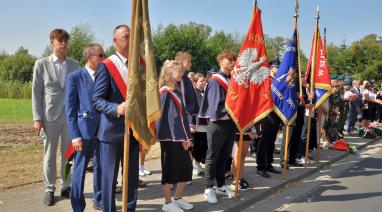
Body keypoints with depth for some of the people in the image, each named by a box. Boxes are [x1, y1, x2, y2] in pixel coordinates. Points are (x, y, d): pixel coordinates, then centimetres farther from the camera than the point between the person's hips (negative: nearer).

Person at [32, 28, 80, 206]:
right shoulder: (41, 64, 2)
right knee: (49, 154, 6)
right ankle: (49, 189, 17)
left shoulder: (74, 65, 5)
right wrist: (37, 118, -5)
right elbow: (36, 92, 0)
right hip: (50, 115, -1)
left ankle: (66, 186, 20)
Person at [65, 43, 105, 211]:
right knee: (79, 170, 3)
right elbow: (70, 109, -5)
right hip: (84, 131, -4)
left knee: (101, 167, 14)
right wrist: (75, 136, -12)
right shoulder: (75, 77, -4)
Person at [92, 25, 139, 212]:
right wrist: (116, 109, -28)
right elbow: (97, 100, -10)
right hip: (112, 130, -5)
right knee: (109, 175, 5)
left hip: (134, 129, 5)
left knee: (132, 175, 13)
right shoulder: (106, 65, -7)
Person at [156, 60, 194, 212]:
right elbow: (171, 117, -16)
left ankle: (178, 198, 26)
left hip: (179, 137, 8)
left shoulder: (176, 91, 15)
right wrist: (183, 137, -15)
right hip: (170, 137, -8)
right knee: (170, 170, 1)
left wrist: (186, 136, 9)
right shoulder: (166, 92, -11)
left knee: (186, 168, 11)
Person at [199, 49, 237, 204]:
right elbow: (215, 106, -14)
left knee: (224, 156, 14)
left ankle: (220, 185, 26)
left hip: (231, 122, 7)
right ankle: (209, 188, 11)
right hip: (218, 123, -6)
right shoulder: (215, 81, -9)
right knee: (213, 156, 3)